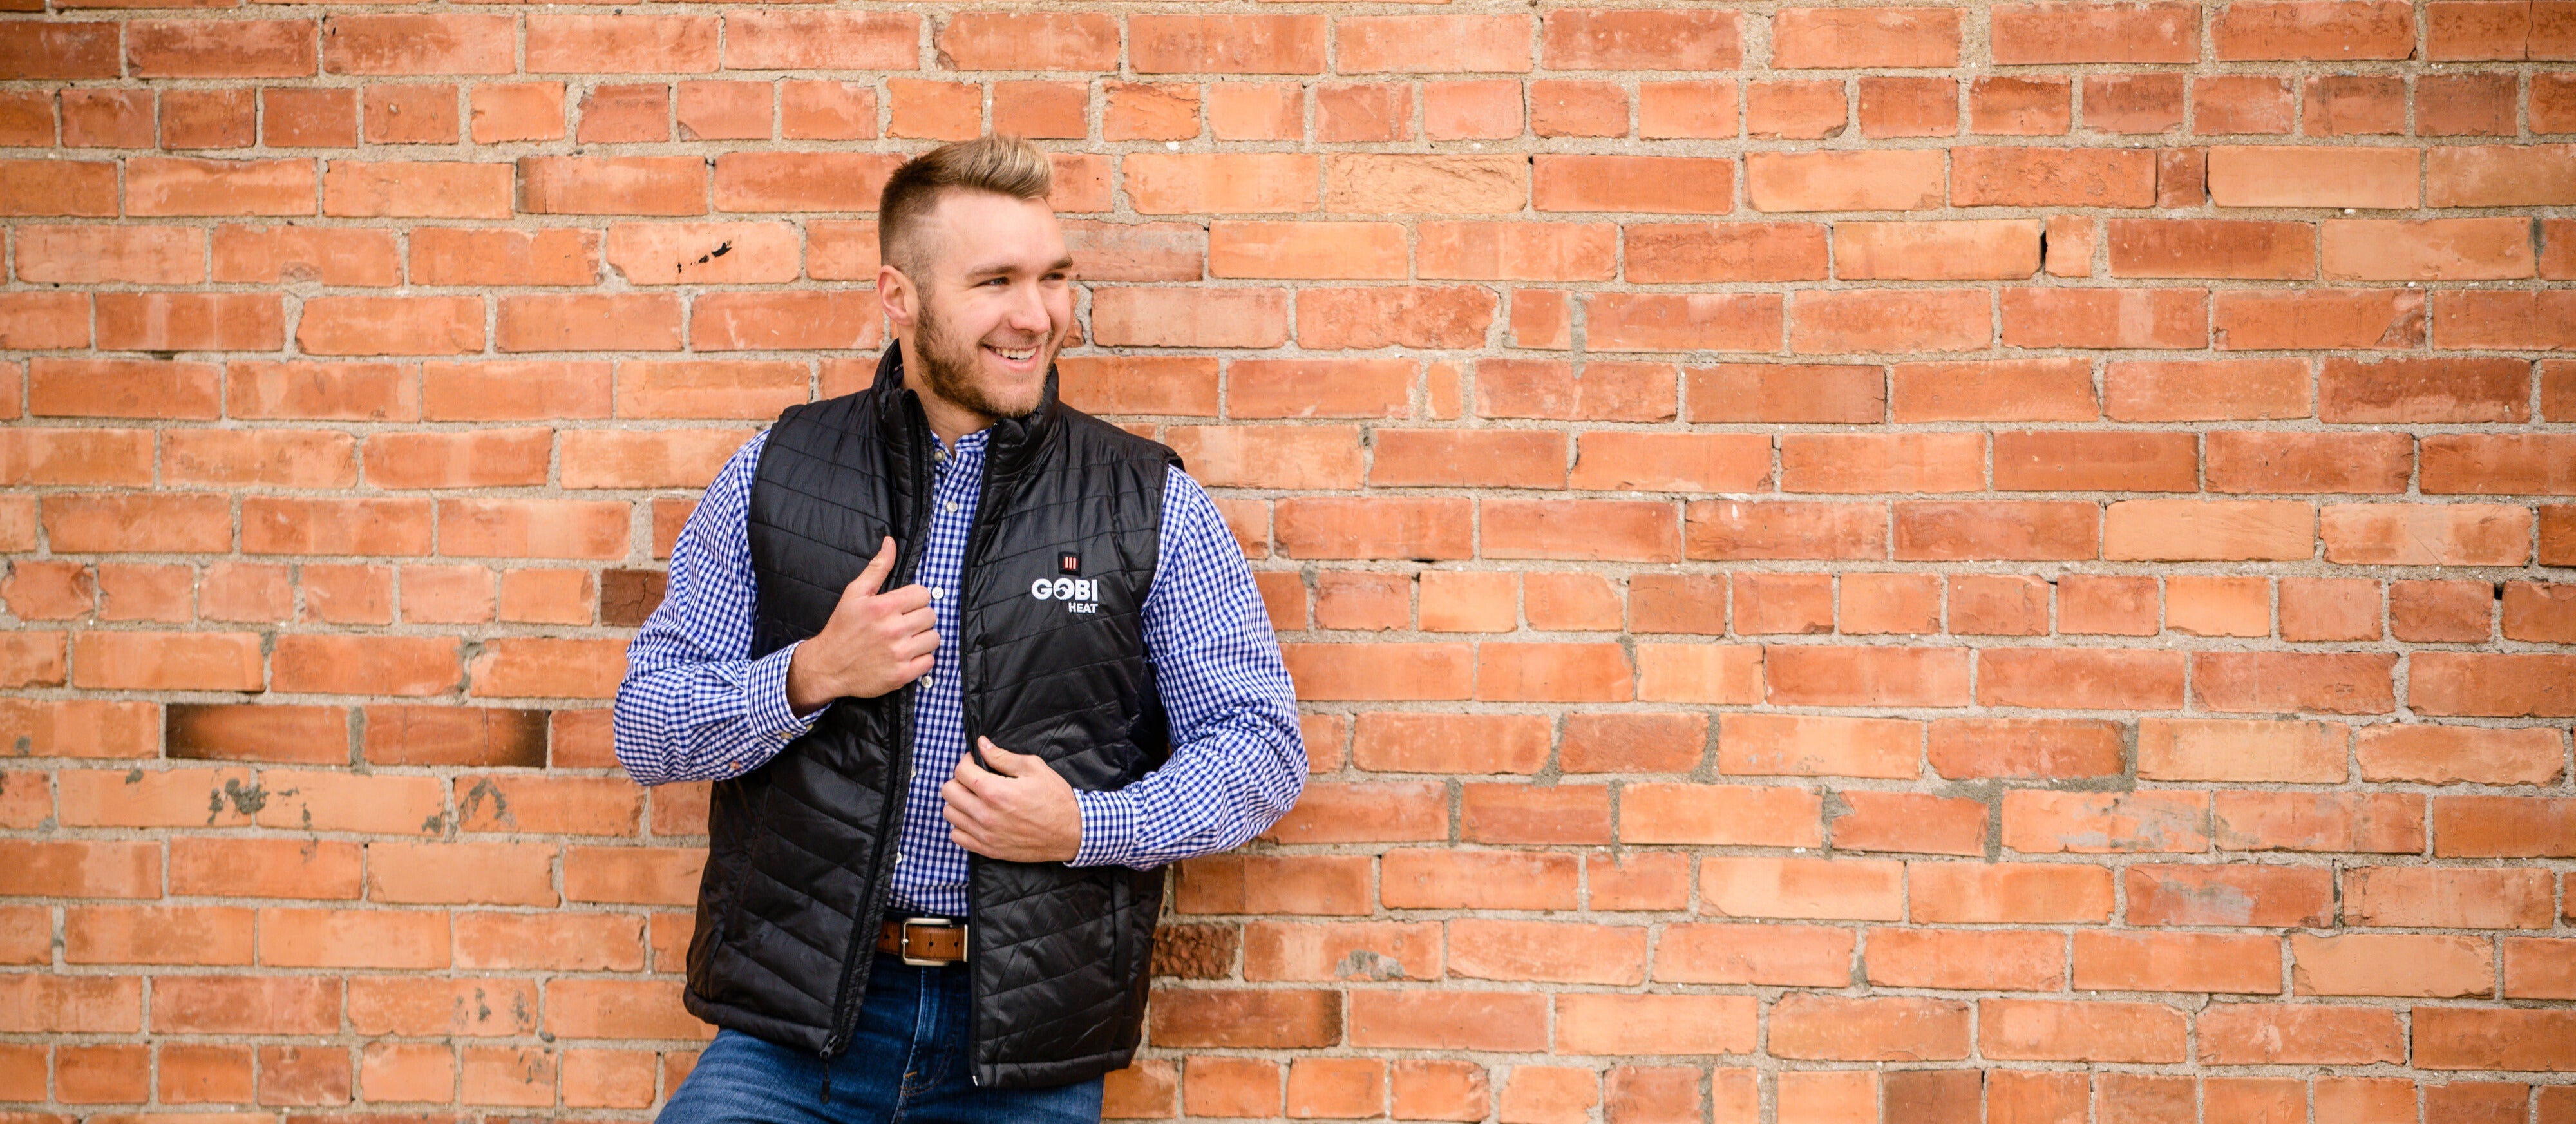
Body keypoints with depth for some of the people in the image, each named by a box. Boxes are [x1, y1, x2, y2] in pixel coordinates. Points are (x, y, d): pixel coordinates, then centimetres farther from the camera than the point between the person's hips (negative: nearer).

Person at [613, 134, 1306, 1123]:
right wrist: (810, 676, -12)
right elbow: (644, 727, 7)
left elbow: (1260, 744, 3)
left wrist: (1091, 826, -14)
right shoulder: (775, 474, 5)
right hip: (796, 1022, 1)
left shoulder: (1152, 504, 2)